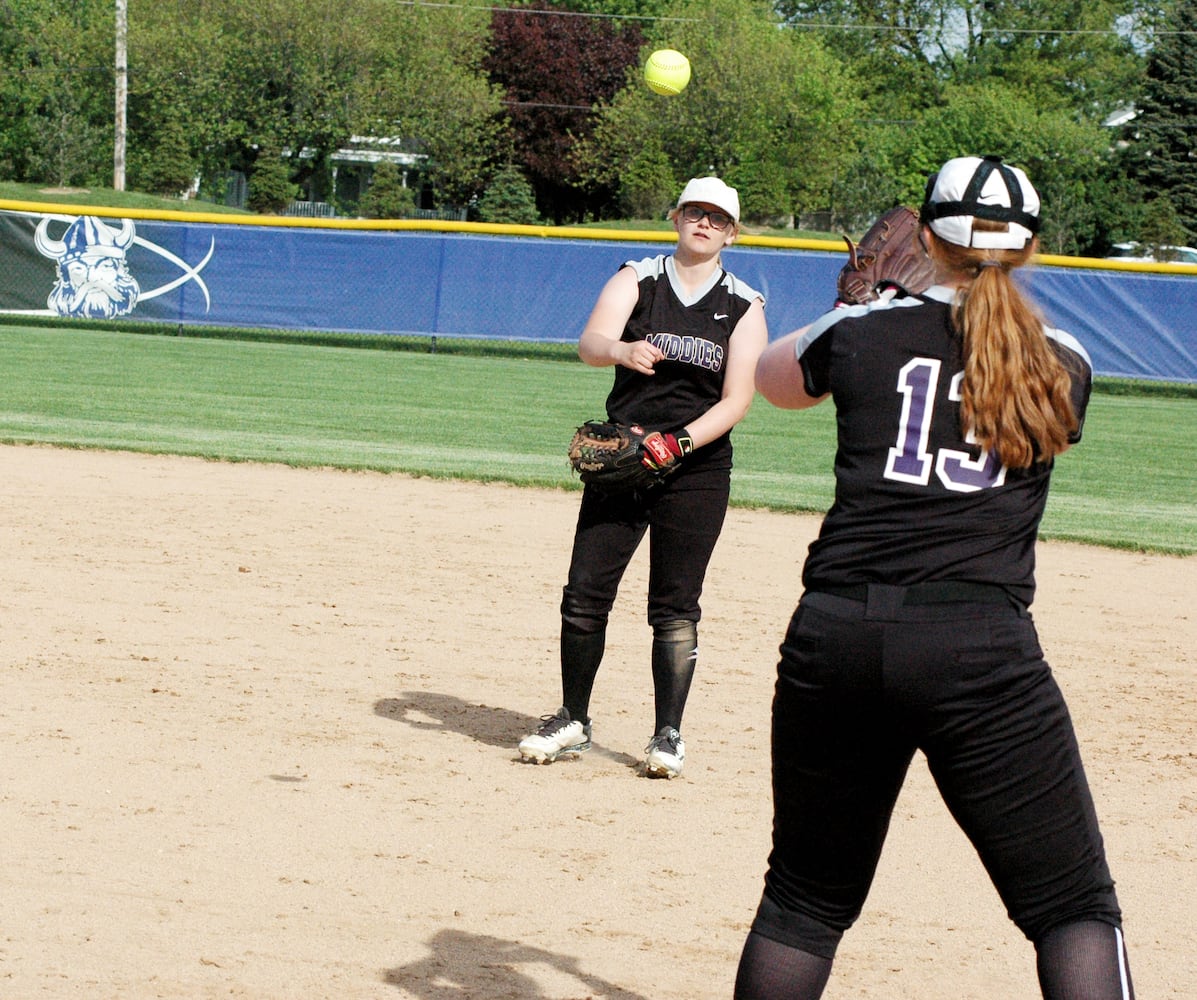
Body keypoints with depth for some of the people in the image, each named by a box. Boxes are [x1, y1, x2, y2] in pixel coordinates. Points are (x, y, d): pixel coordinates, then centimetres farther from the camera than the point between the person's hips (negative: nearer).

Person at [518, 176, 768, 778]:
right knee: (585, 593, -1)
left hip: (697, 469, -1)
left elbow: (736, 400, -4)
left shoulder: (743, 307, 3)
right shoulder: (636, 280, 4)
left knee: (675, 606, -3)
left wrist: (681, 443, -20)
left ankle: (668, 736, 6)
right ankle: (573, 722, 14)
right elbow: (590, 342, -14)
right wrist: (623, 350, -37)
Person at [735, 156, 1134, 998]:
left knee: (805, 896, 16)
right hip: (981, 648, -2)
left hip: (834, 637, 2)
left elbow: (773, 378, 30)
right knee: (1075, 912, 2)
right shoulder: (1063, 366, 8)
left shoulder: (859, 333, 8)